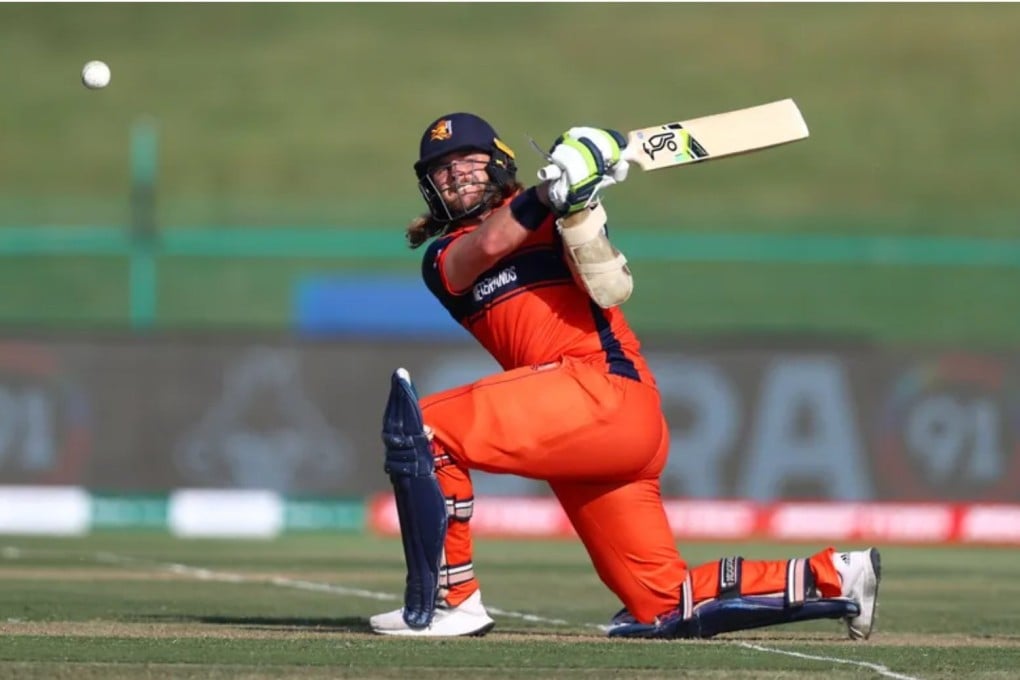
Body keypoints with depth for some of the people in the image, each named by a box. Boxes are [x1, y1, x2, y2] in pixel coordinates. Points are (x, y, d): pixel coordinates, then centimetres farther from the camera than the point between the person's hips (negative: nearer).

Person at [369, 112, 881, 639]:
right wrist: (557, 190, -19)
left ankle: (448, 602, -15)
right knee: (663, 606, 5)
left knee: (424, 427, -20)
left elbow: (609, 288, -8)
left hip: (608, 394, -6)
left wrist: (579, 215, -25)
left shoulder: (546, 218, 10)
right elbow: (488, 245, -4)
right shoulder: (443, 259, 21)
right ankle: (834, 579, 14)